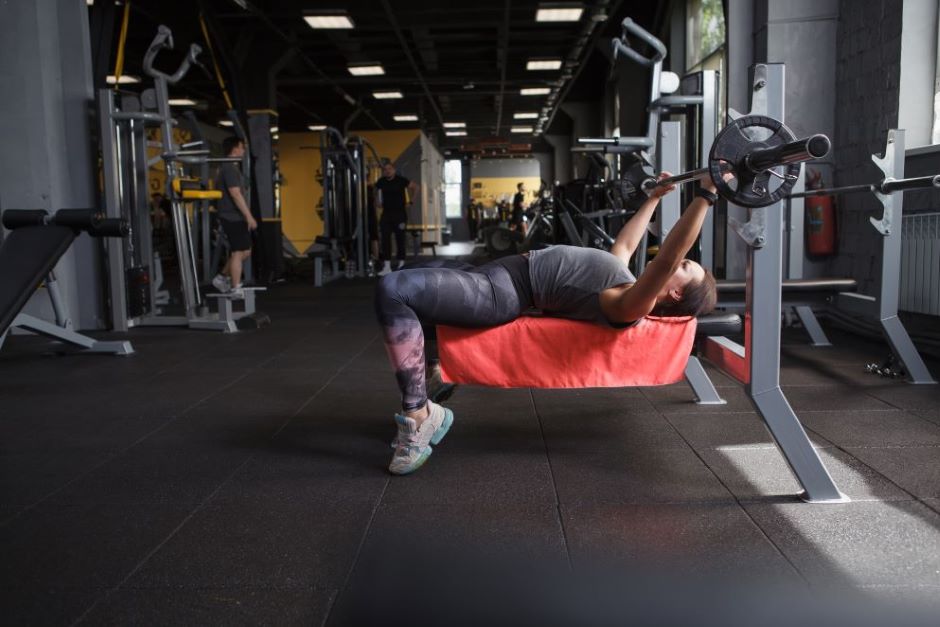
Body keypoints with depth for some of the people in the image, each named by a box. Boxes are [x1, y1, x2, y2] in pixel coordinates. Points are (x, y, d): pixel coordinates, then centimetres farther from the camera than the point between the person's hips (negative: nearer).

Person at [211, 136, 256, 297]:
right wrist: (249, 216, -23)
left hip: (234, 216, 10)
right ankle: (236, 289, -2)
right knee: (238, 252, -6)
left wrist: (246, 216, 25)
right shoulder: (230, 168, -14)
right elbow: (236, 194, -22)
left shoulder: (229, 168, 18)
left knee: (245, 251, 15)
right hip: (233, 217, -10)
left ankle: (222, 278, 21)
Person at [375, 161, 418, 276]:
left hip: (399, 213, -3)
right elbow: (376, 191, 25)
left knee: (400, 238, 4)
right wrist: (377, 202, 12)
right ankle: (386, 266, -8)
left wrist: (411, 201, 2)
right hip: (386, 214, 3)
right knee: (385, 239, -7)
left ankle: (401, 263, 20)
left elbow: (415, 187, 4)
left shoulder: (401, 180, -7)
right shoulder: (381, 182, 3)